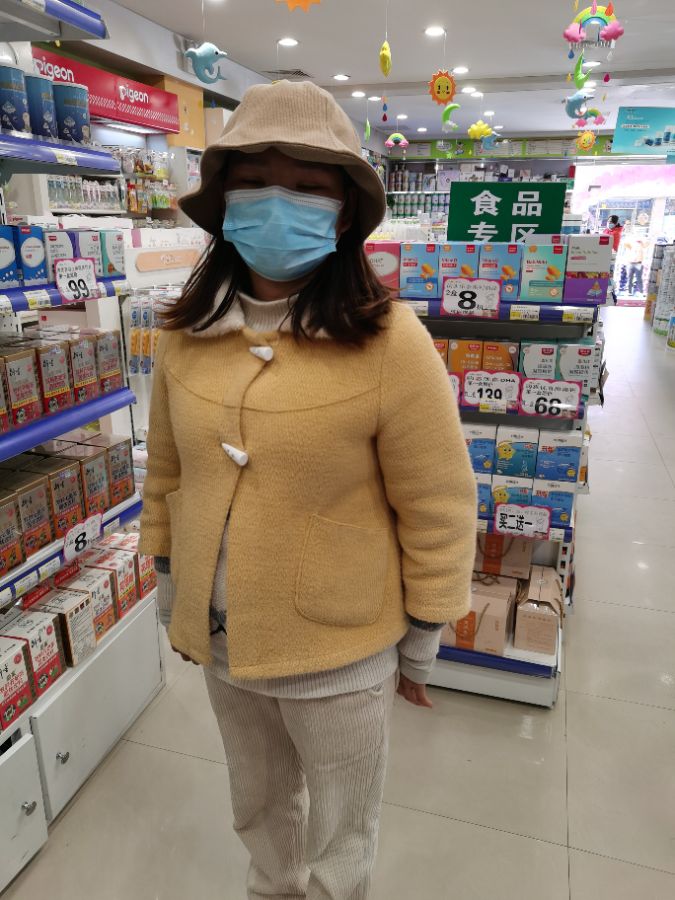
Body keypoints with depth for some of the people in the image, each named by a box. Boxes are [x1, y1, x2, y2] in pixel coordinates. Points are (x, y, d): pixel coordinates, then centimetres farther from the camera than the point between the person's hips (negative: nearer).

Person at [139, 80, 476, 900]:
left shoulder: (390, 343, -21)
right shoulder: (185, 336, -6)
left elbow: (438, 514, -14)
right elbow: (166, 475, 6)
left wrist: (421, 642, -5)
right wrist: (168, 581, 13)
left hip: (339, 652, -4)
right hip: (219, 639, 5)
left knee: (342, 833, 24)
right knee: (258, 805, 32)